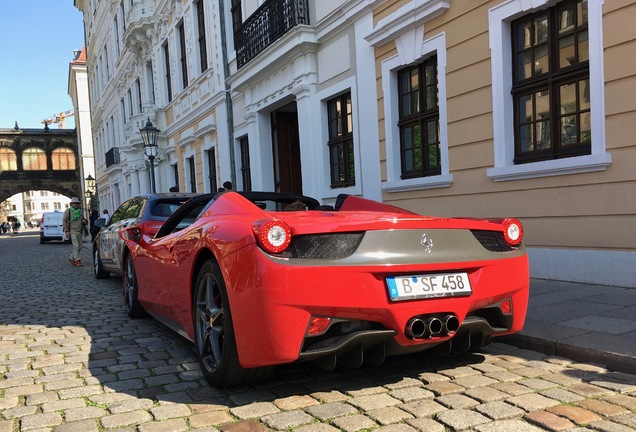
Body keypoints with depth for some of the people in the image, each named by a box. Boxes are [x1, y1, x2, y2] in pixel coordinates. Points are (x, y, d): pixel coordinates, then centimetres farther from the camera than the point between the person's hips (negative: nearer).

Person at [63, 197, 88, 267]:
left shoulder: (80, 211, 14)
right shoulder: (68, 211, -2)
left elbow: (83, 219, 26)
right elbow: (64, 221, -5)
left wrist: (84, 221, 0)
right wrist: (66, 231, -14)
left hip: (79, 231, 6)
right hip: (72, 231, -6)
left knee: (80, 247, 7)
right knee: (76, 246, -14)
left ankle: (71, 258, 24)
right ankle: (77, 261, -12)